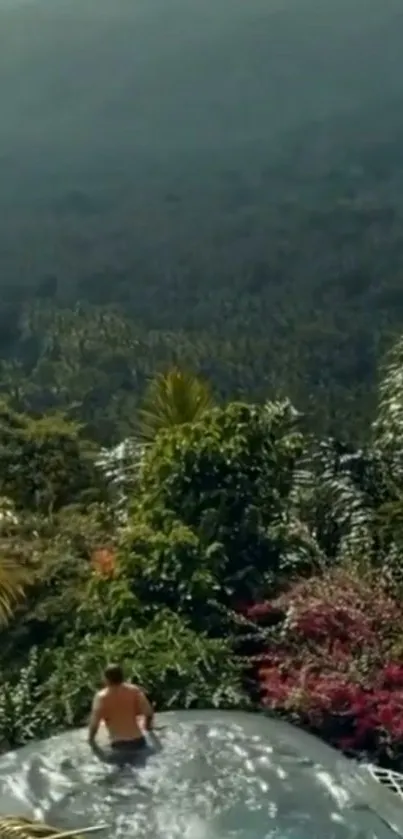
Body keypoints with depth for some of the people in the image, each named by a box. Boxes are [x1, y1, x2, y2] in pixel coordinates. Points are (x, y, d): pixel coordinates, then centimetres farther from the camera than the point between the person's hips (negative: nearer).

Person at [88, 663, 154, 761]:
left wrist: (91, 740, 4)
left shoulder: (102, 697, -8)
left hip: (118, 745, -2)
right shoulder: (134, 690, -2)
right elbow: (149, 712, -2)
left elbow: (94, 722, -13)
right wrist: (148, 726, 19)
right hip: (138, 741, 2)